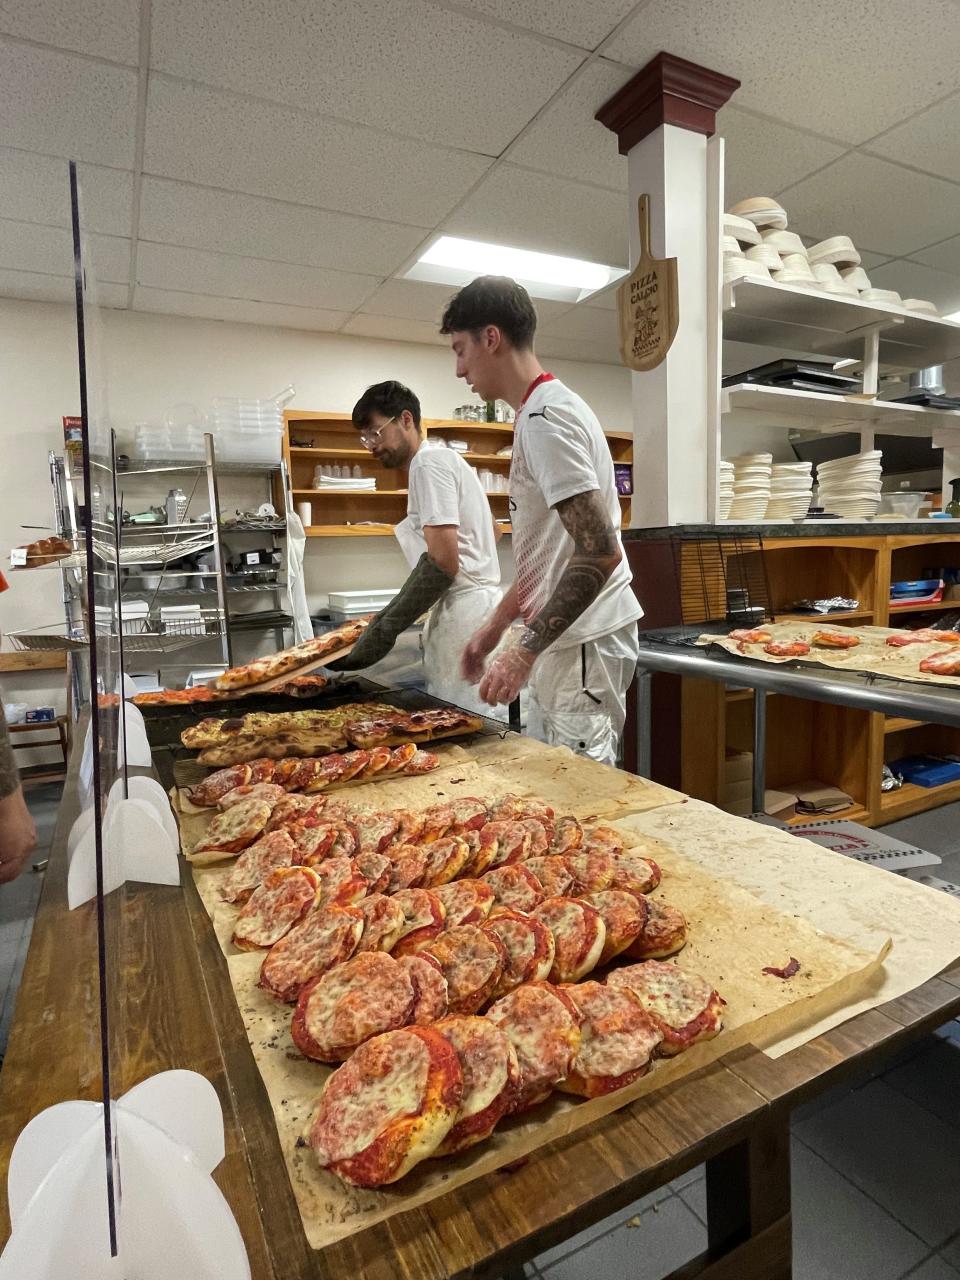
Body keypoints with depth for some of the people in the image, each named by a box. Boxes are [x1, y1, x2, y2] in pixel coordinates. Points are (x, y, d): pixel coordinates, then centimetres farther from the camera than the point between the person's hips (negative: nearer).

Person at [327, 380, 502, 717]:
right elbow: (492, 531, 32)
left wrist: (384, 628, -14)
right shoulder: (446, 459, 22)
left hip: (464, 621, -10)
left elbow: (442, 562, -19)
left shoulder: (429, 462, -9)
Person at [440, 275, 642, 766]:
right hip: (566, 636, 10)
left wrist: (525, 649, -21)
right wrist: (496, 625, 20)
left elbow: (599, 554, -24)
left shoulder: (545, 418, -16)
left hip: (585, 641, -10)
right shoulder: (543, 411, 16)